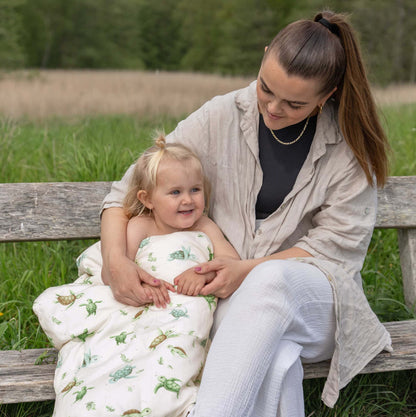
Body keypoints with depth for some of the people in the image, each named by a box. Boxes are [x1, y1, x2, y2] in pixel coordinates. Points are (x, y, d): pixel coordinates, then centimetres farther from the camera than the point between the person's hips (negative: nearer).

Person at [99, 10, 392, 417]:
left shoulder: (350, 144, -2)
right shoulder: (221, 118, -2)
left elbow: (337, 243, -4)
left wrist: (250, 269, -18)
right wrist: (114, 258, -20)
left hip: (316, 297, 0)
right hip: (232, 297, 0)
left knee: (272, 280, -39)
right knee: (274, 362, -38)